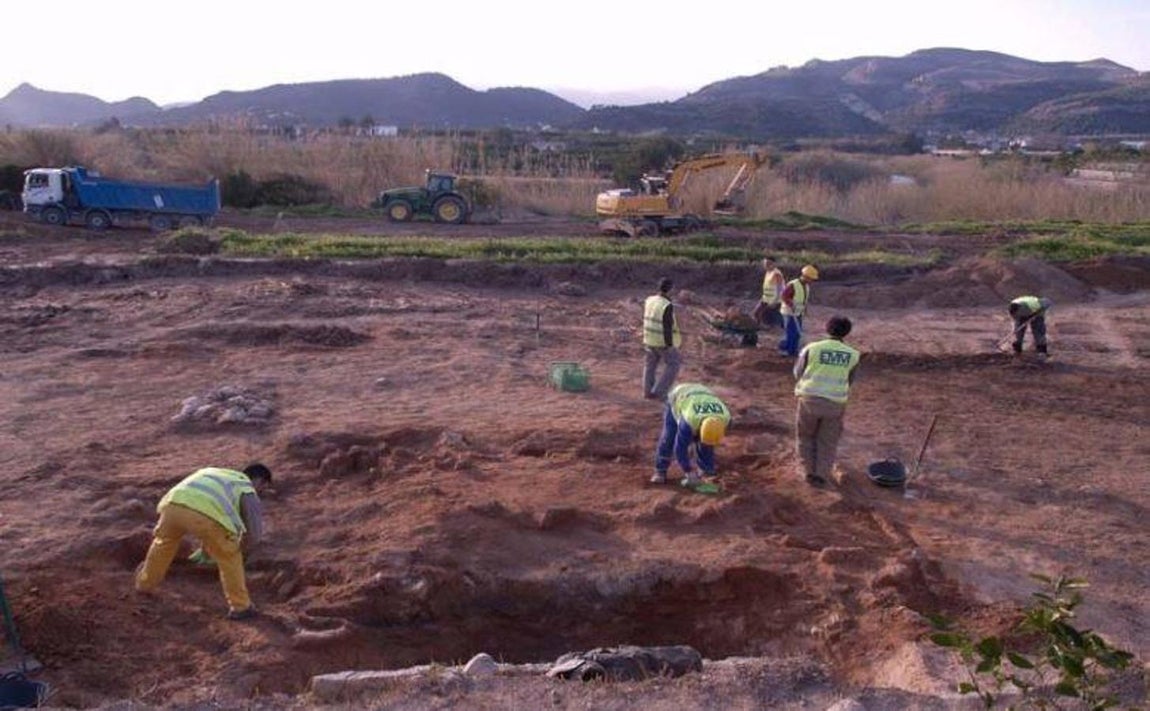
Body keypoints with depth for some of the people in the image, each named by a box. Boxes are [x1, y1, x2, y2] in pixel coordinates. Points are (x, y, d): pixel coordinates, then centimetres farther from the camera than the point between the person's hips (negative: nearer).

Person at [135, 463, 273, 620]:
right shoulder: (248, 492, 25)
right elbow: (254, 534, 17)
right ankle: (240, 607, 26)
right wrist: (235, 548, 37)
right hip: (205, 513, -5)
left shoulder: (211, 473, 42)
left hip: (174, 504, 5)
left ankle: (145, 582, 58)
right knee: (229, 557, 19)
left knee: (164, 542, 36)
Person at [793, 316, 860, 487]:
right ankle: (821, 475, 15)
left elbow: (798, 372, 2)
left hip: (810, 399, -1)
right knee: (828, 441, 17)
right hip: (835, 403, 1)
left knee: (806, 437, 18)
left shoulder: (811, 349, -7)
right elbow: (850, 380, 11)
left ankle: (809, 472, 18)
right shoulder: (852, 354, -1)